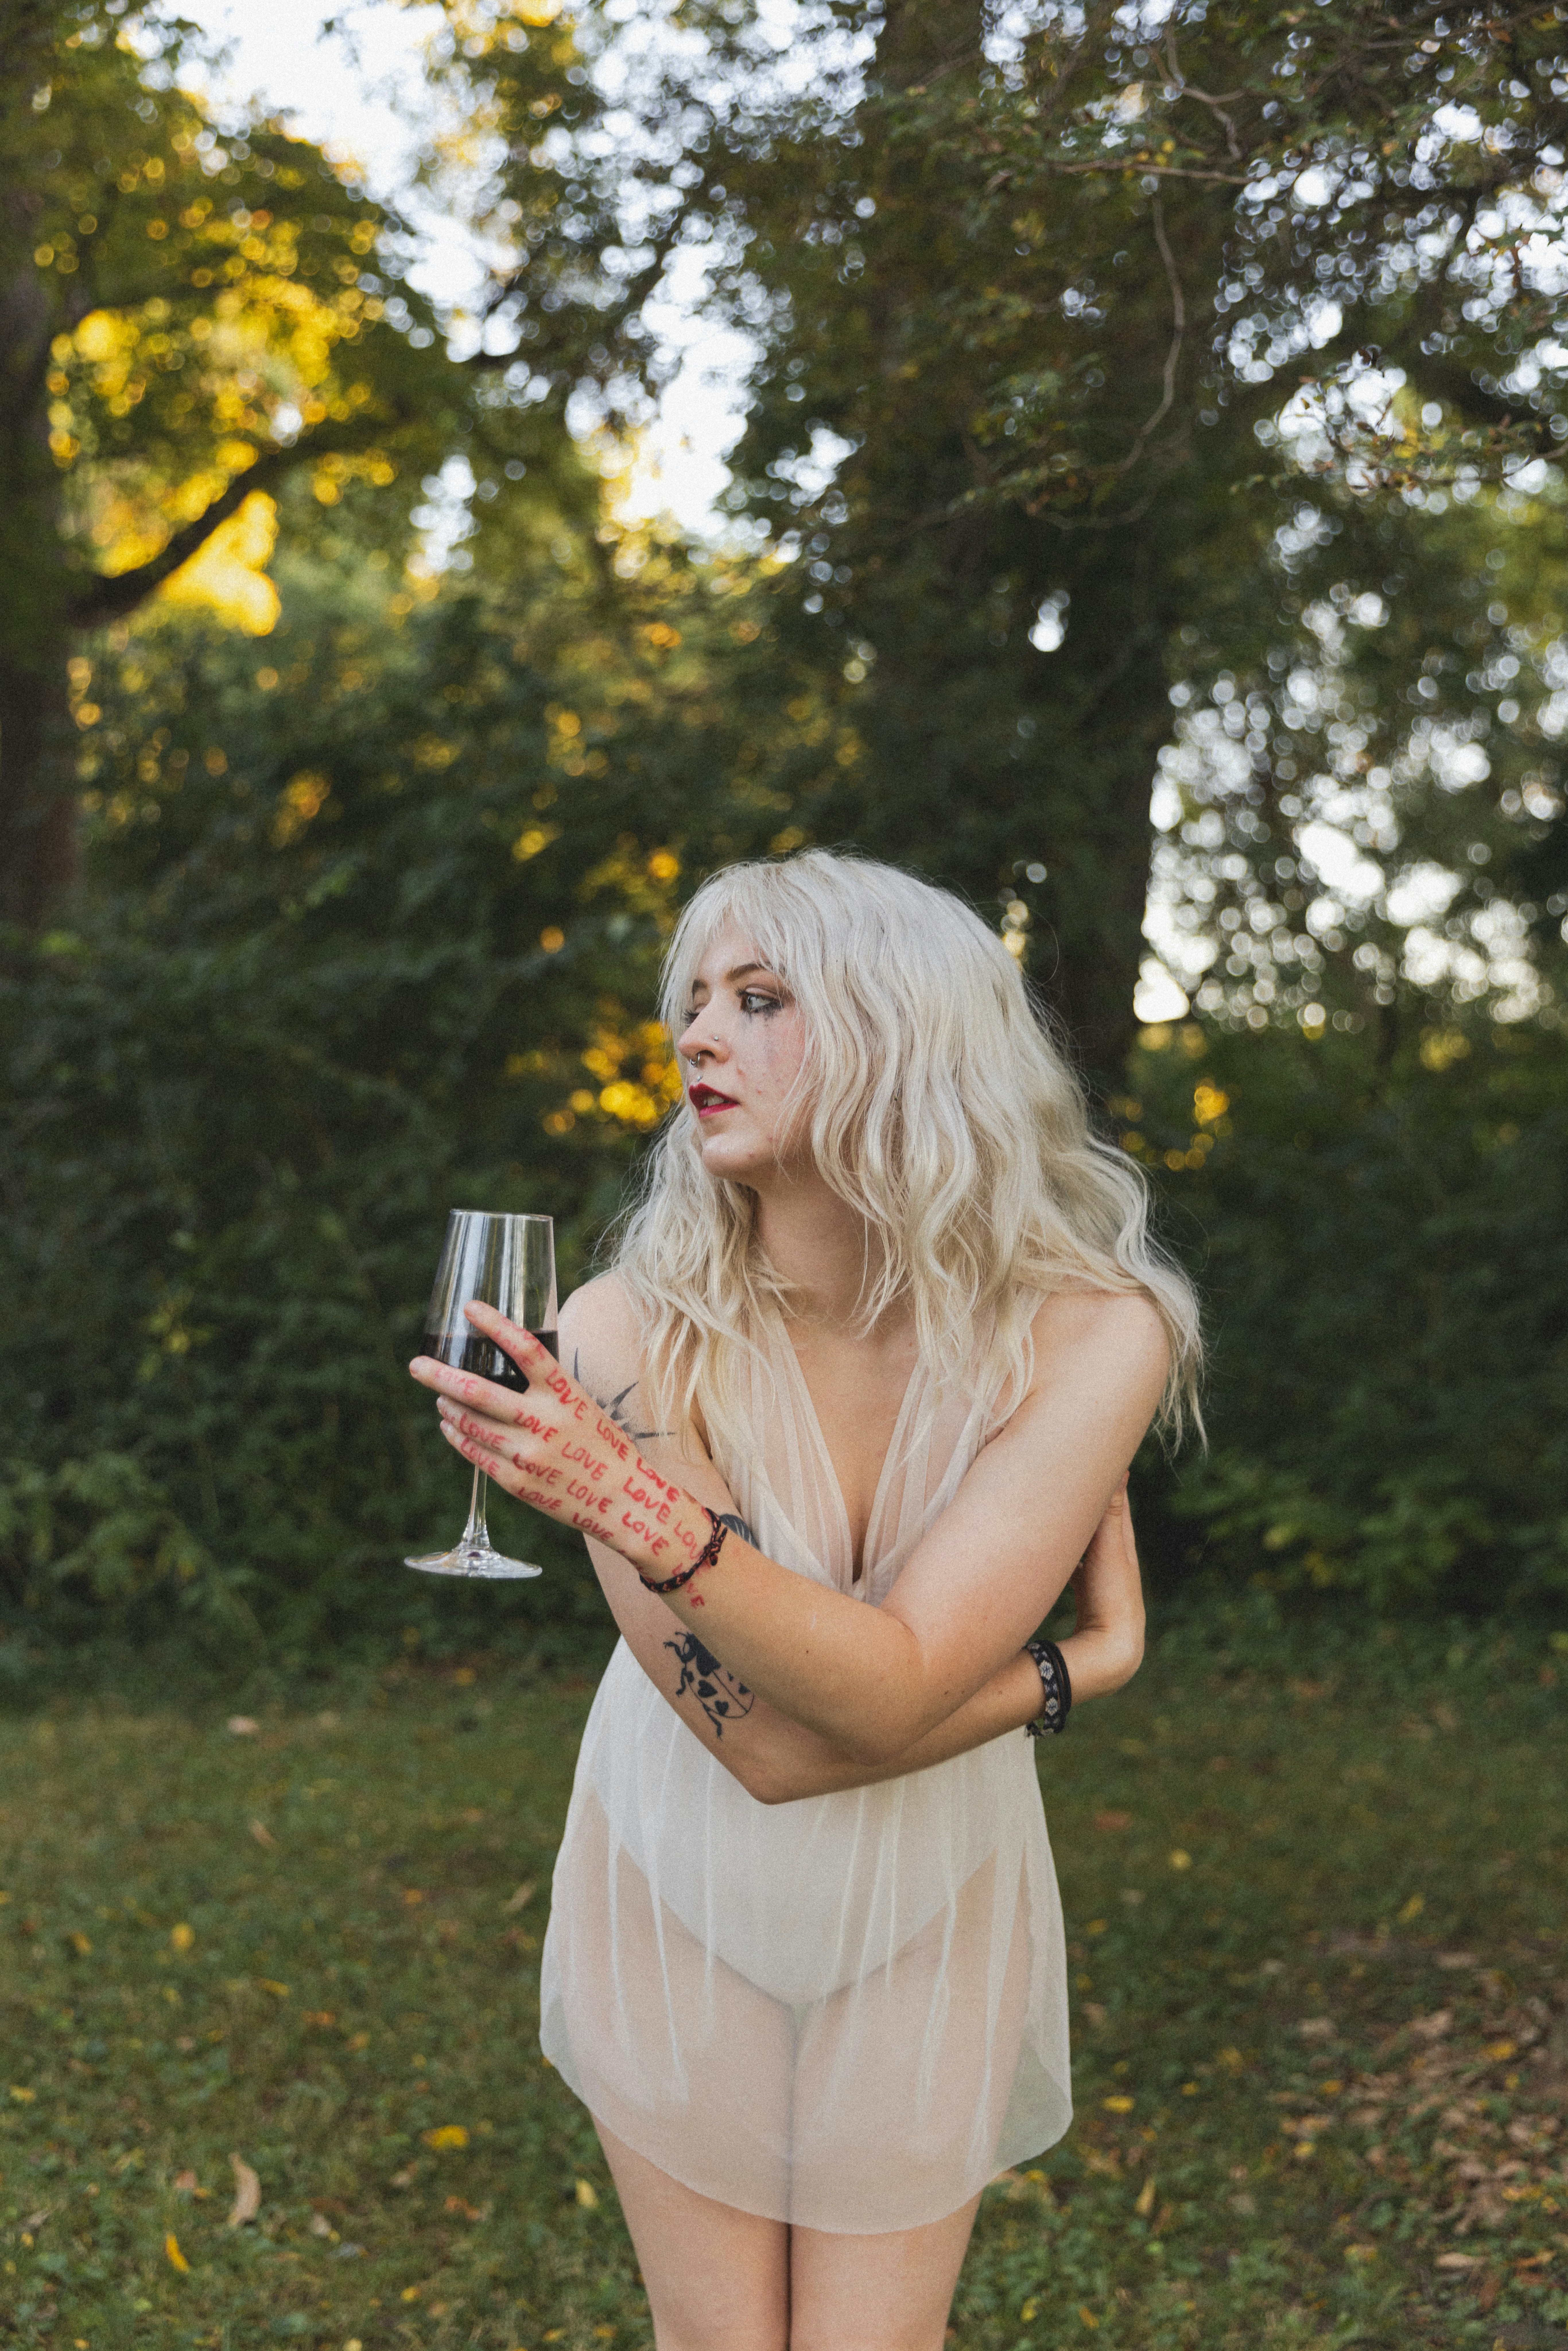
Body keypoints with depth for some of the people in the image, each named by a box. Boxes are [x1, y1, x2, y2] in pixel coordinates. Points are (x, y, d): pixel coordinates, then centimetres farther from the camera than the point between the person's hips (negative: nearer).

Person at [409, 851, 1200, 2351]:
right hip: (680, 1893, 0)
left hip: (927, 1916, 0)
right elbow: (761, 1740, -24)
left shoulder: (1091, 1336, -19)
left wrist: (639, 1509, -40)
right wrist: (1070, 1673, -20)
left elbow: (893, 1692, -28)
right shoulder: (629, 1332, -21)